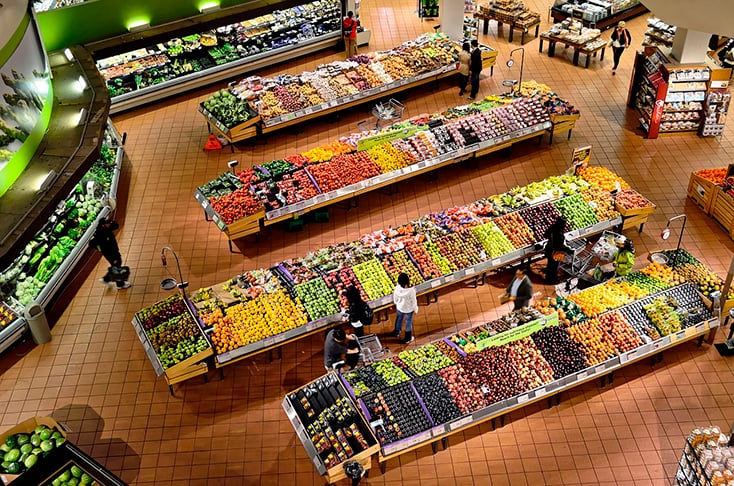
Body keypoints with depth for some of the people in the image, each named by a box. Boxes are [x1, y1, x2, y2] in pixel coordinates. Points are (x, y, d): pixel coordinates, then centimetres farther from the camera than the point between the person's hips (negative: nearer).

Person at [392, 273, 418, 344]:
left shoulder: (397, 288, -27)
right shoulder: (411, 291, -38)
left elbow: (395, 298, -7)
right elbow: (413, 301, -22)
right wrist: (415, 309, -2)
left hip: (399, 307, 3)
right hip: (409, 309, -3)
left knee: (399, 318, 32)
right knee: (408, 323, 22)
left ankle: (396, 332, 57)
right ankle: (408, 338, 42)